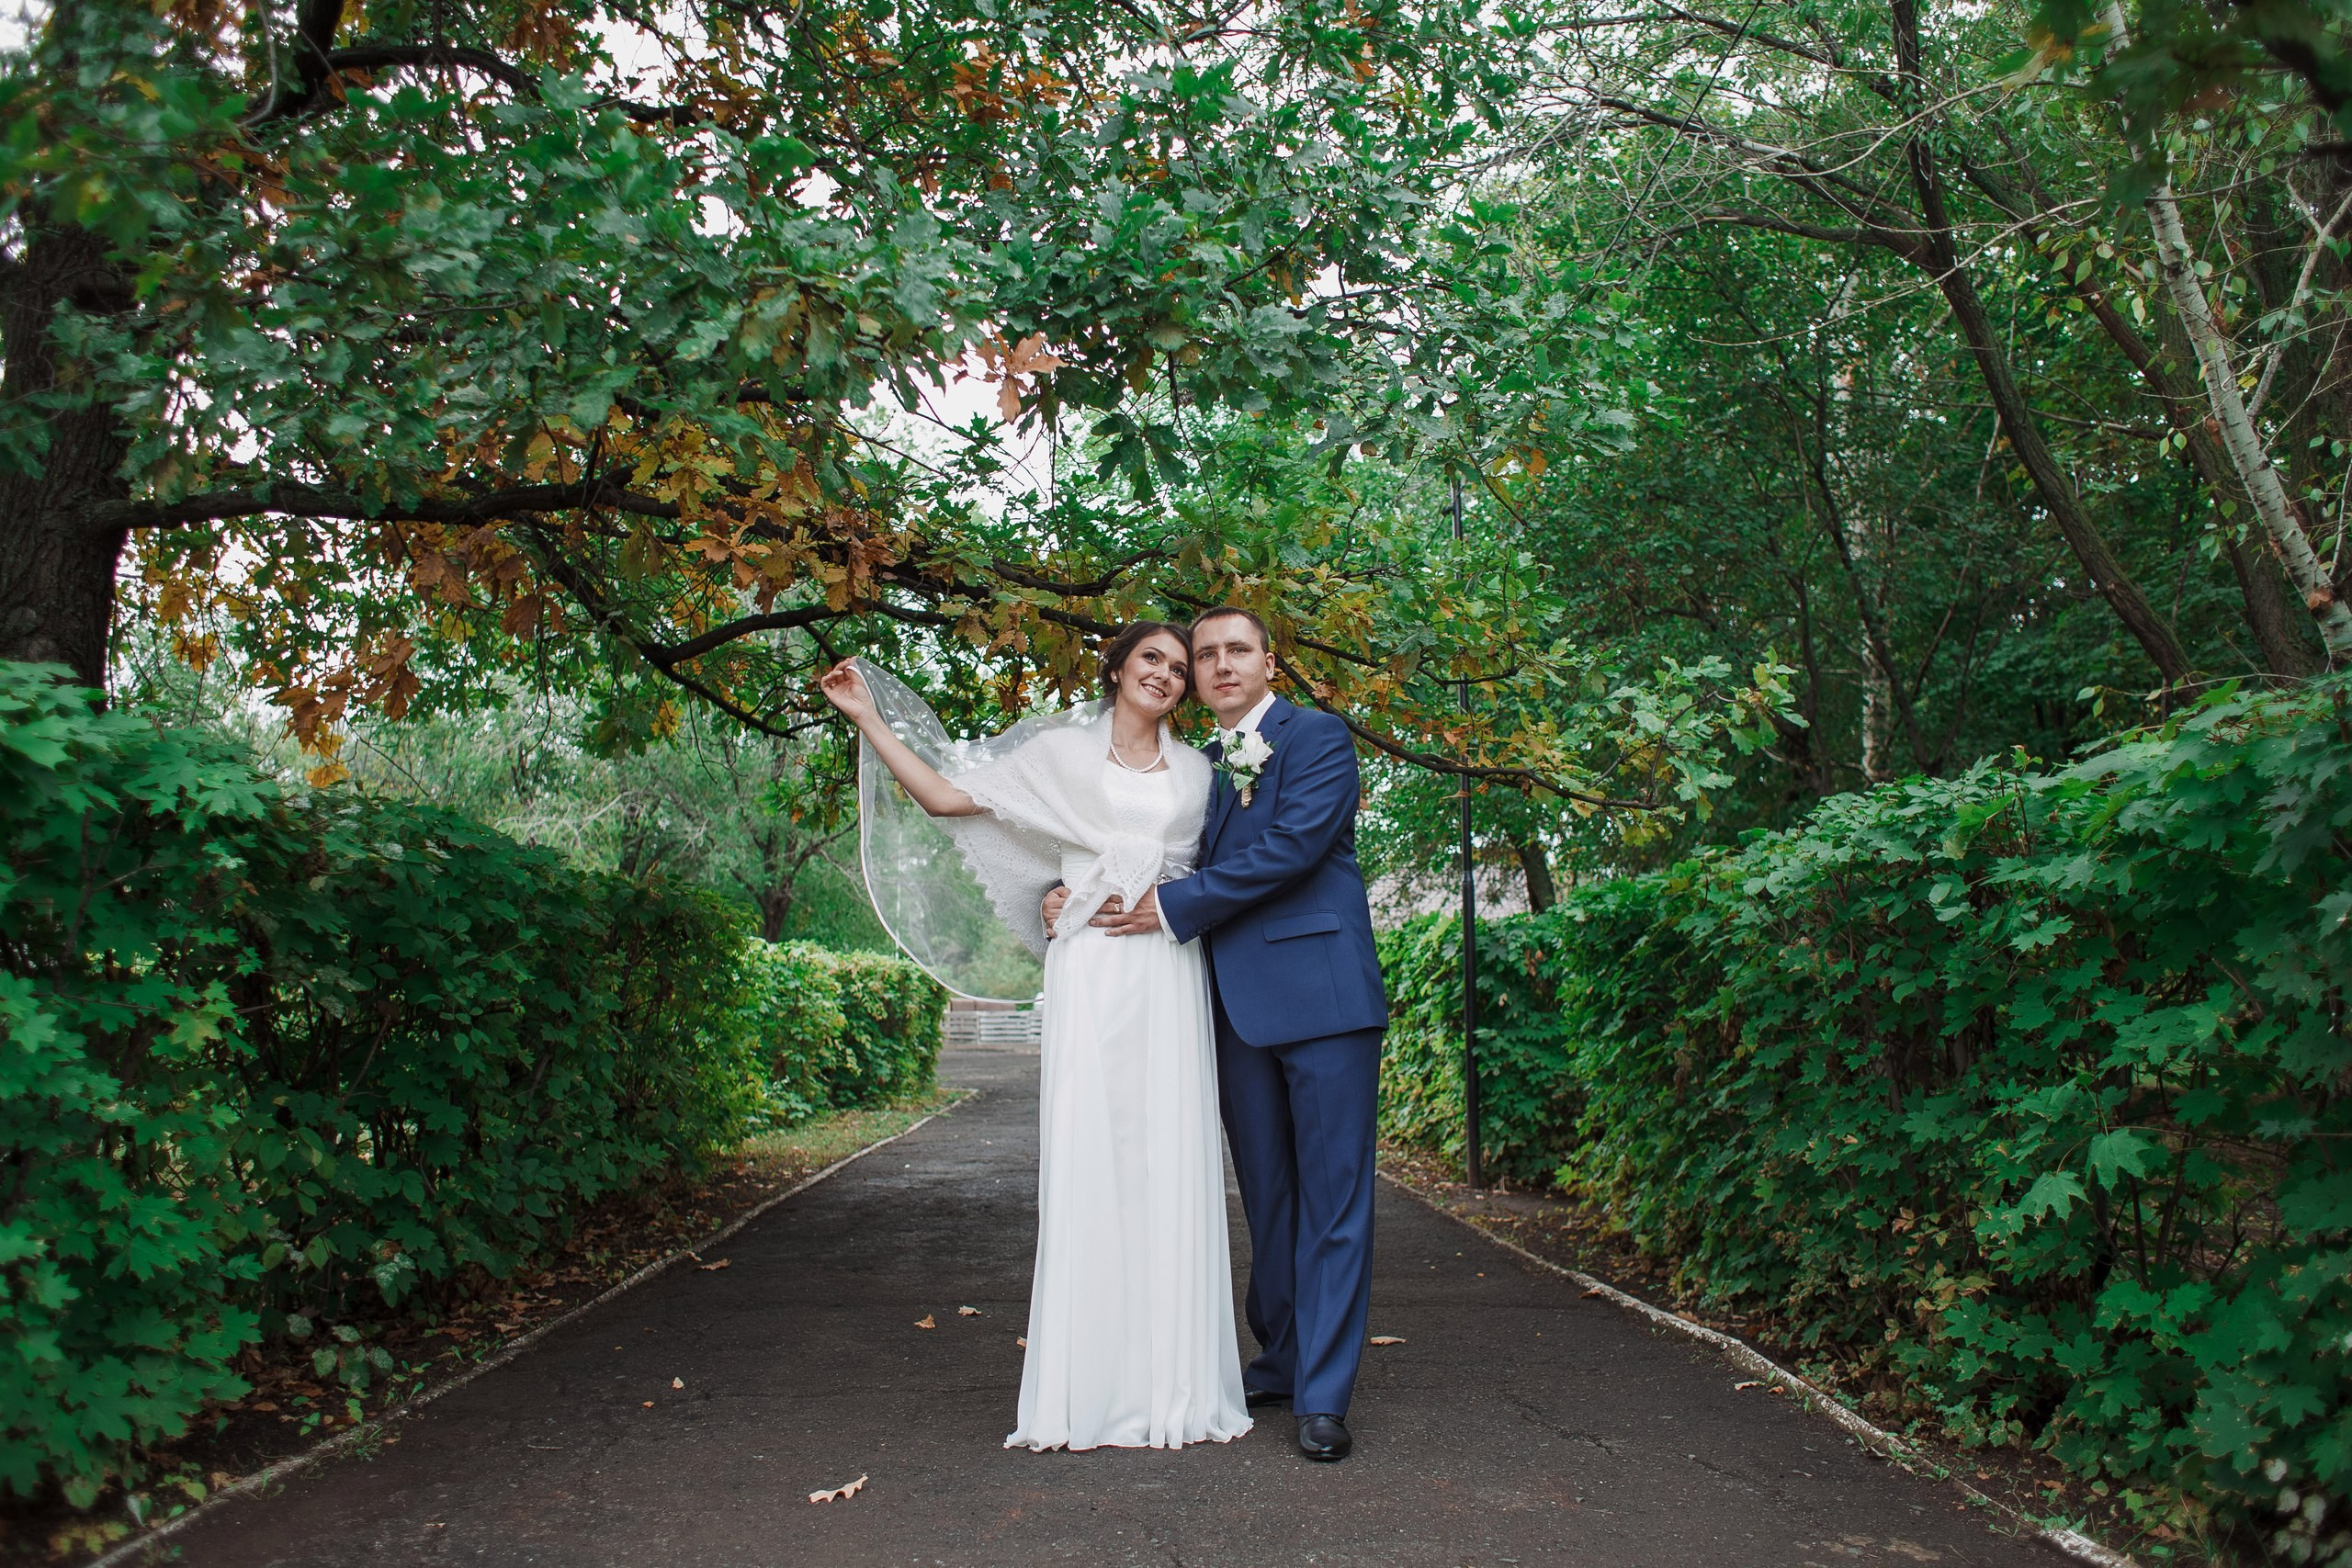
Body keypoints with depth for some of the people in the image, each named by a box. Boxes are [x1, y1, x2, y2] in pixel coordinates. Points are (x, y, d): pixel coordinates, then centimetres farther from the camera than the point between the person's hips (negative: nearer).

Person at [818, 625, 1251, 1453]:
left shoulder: (1196, 770, 18)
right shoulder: (1062, 752, 11)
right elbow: (946, 797, 8)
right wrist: (869, 719, 5)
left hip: (1169, 979, 2)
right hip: (1089, 974, -2)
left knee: (1172, 1166, -1)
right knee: (1085, 1162, -6)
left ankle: (1173, 1383, 6)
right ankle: (1088, 1389, 0)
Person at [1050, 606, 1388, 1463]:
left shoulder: (1320, 736, 0)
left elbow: (1291, 846, -14)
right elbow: (1164, 860, 20)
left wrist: (1172, 907, -12)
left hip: (1321, 996, -6)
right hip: (1238, 1006, 6)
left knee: (1332, 1198, -3)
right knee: (1268, 1198, 13)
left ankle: (1322, 1394, 1)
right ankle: (1280, 1360, 24)